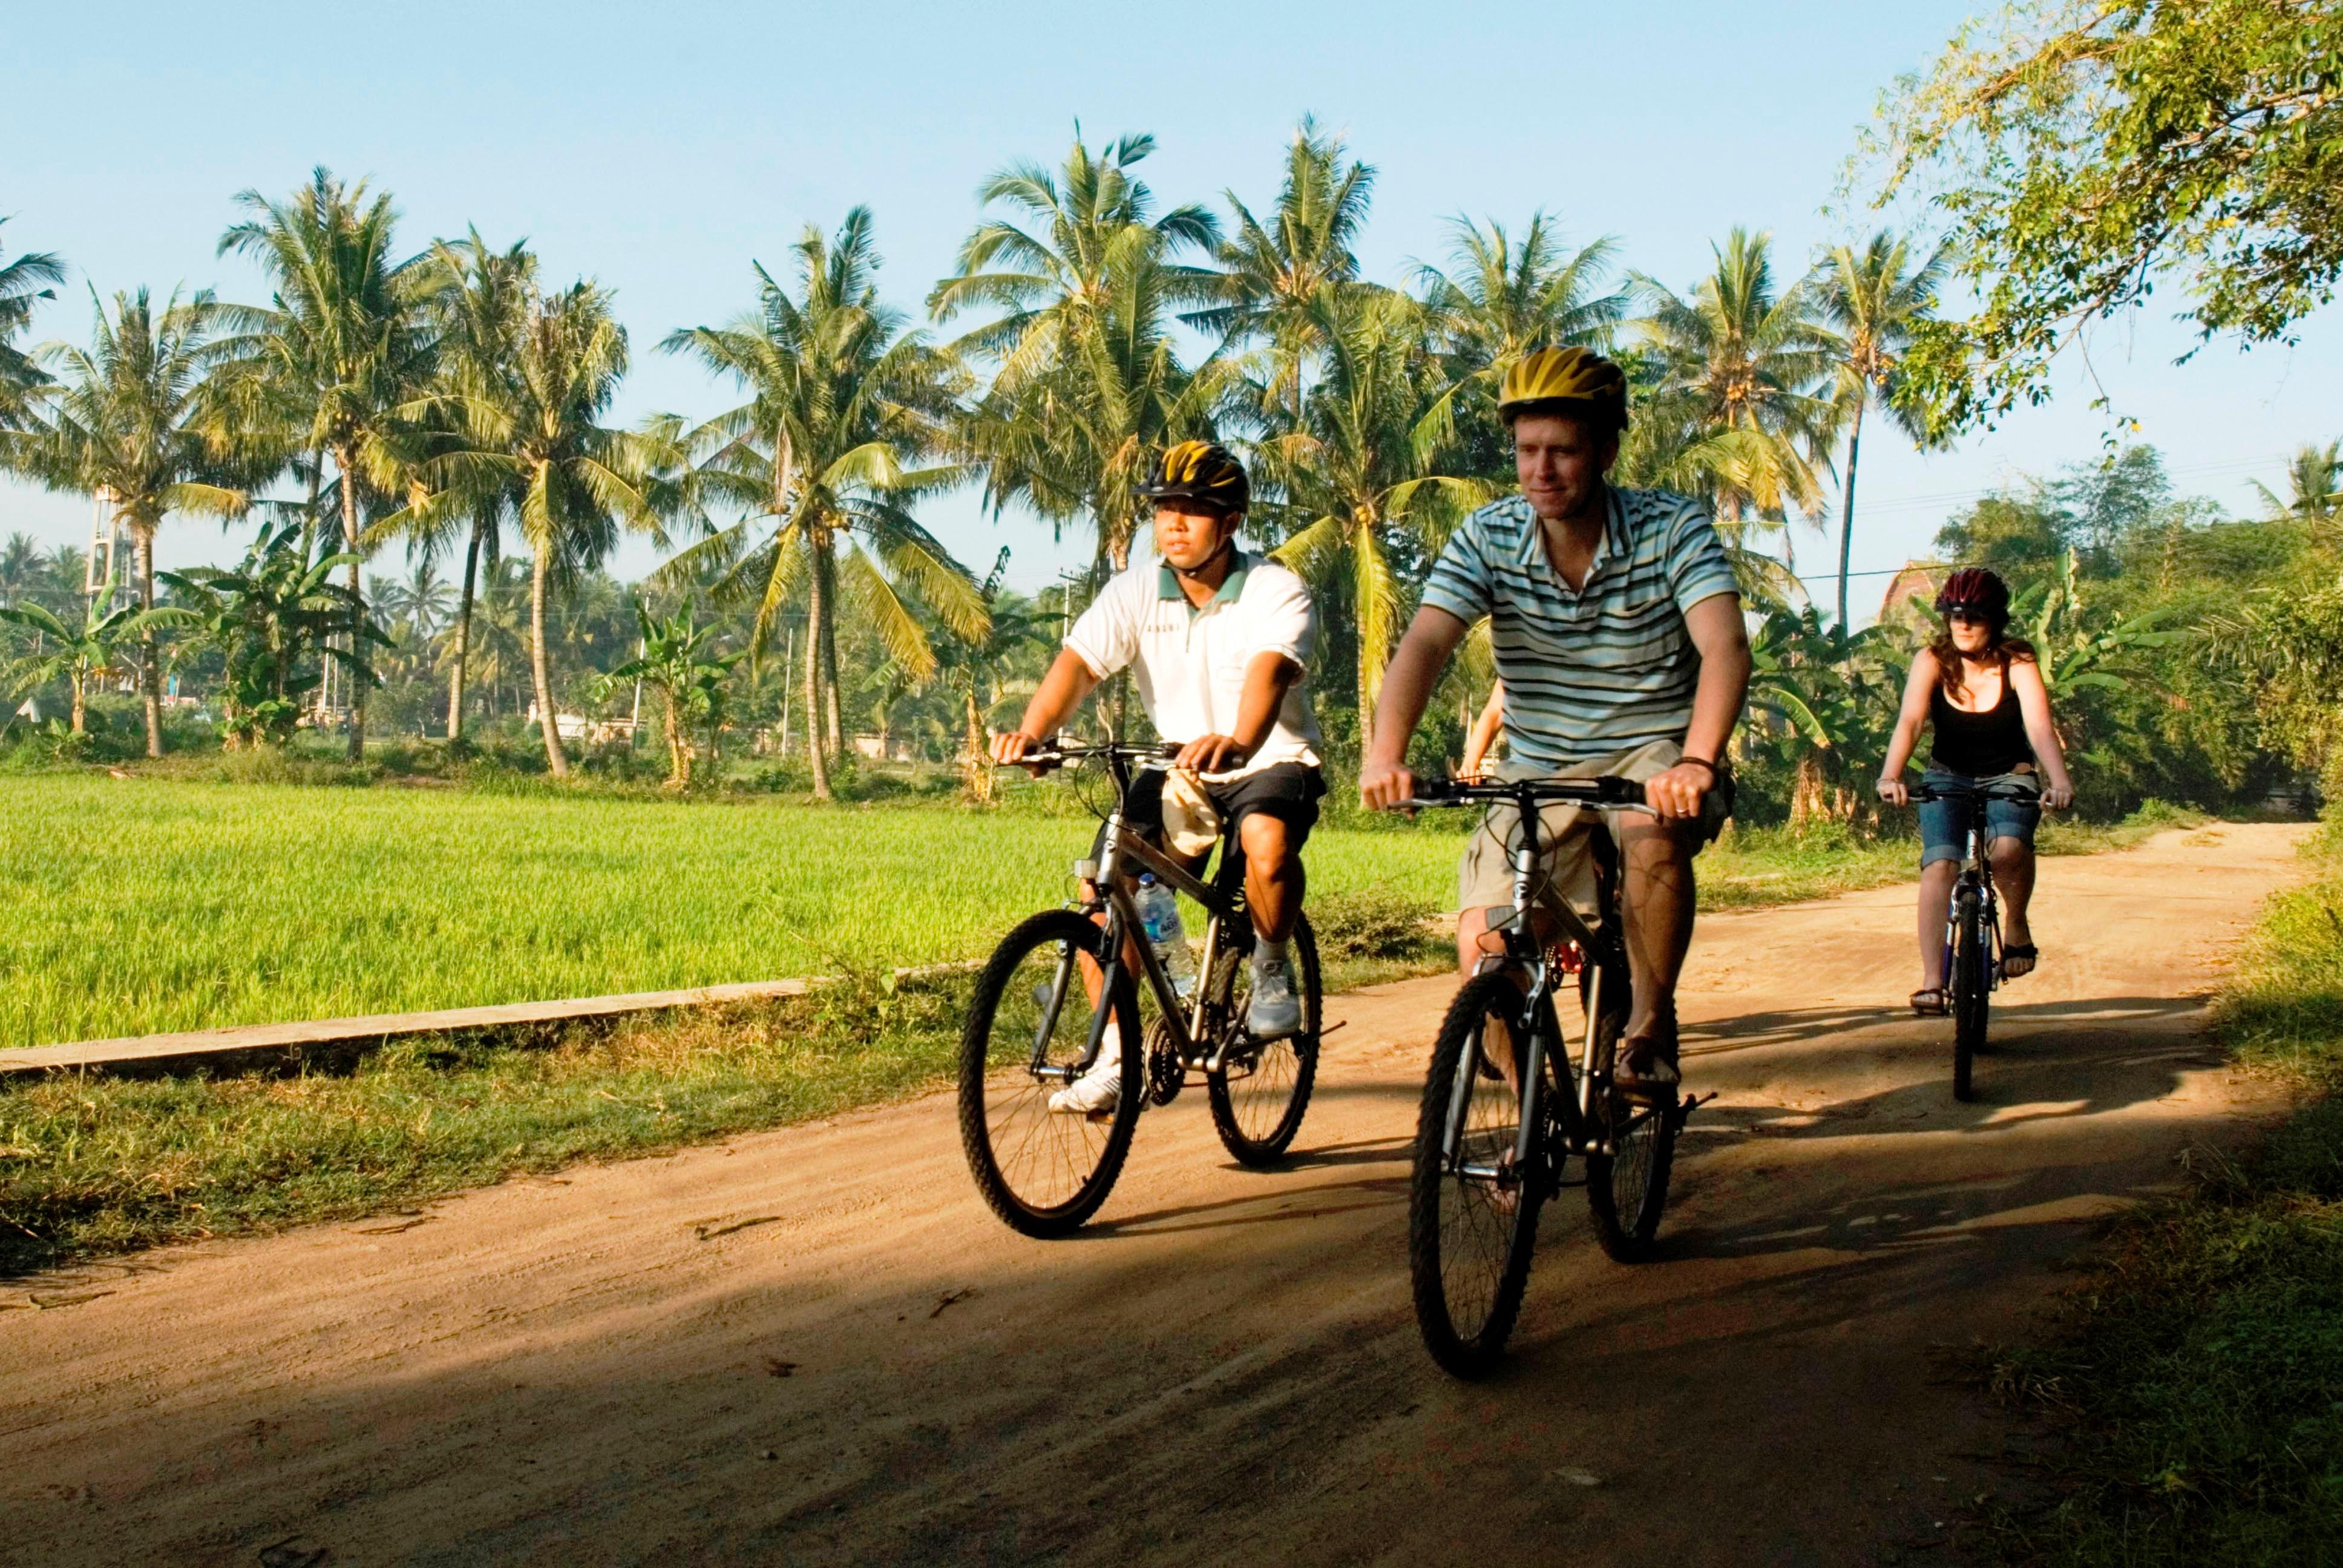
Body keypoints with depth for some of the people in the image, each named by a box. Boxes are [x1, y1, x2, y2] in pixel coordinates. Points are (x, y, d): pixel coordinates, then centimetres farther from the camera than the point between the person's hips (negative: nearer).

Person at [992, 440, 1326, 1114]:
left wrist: (1236, 742, -56)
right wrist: (1031, 731, -37)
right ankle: (1116, 1055, 0)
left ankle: (1272, 966, -6)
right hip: (1177, 768, 4)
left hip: (1272, 762, -4)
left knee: (1266, 841, -37)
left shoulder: (1276, 592, -16)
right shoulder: (1135, 592, -5)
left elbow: (1268, 672, -35)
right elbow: (1078, 662, -17)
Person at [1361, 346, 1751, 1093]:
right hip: (1537, 771, 3)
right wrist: (1384, 755, -40)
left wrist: (1697, 762, -46)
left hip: (1651, 753, -3)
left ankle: (1650, 1025, -13)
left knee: (1653, 833, -37)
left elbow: (1725, 646, -27)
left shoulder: (1672, 528, -14)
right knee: (1484, 953, -12)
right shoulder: (1488, 537, -8)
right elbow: (1424, 645, -21)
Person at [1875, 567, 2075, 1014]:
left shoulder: (2018, 665, -16)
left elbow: (2040, 729, -28)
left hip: (2009, 777, -1)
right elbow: (1909, 721, -27)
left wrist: (2060, 781, -47)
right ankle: (1931, 981, -23)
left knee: (2008, 847, -31)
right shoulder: (1933, 660, -14)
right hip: (1948, 777, 1)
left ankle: (2016, 923, -1)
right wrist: (1890, 777, -45)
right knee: (1939, 864, -21)